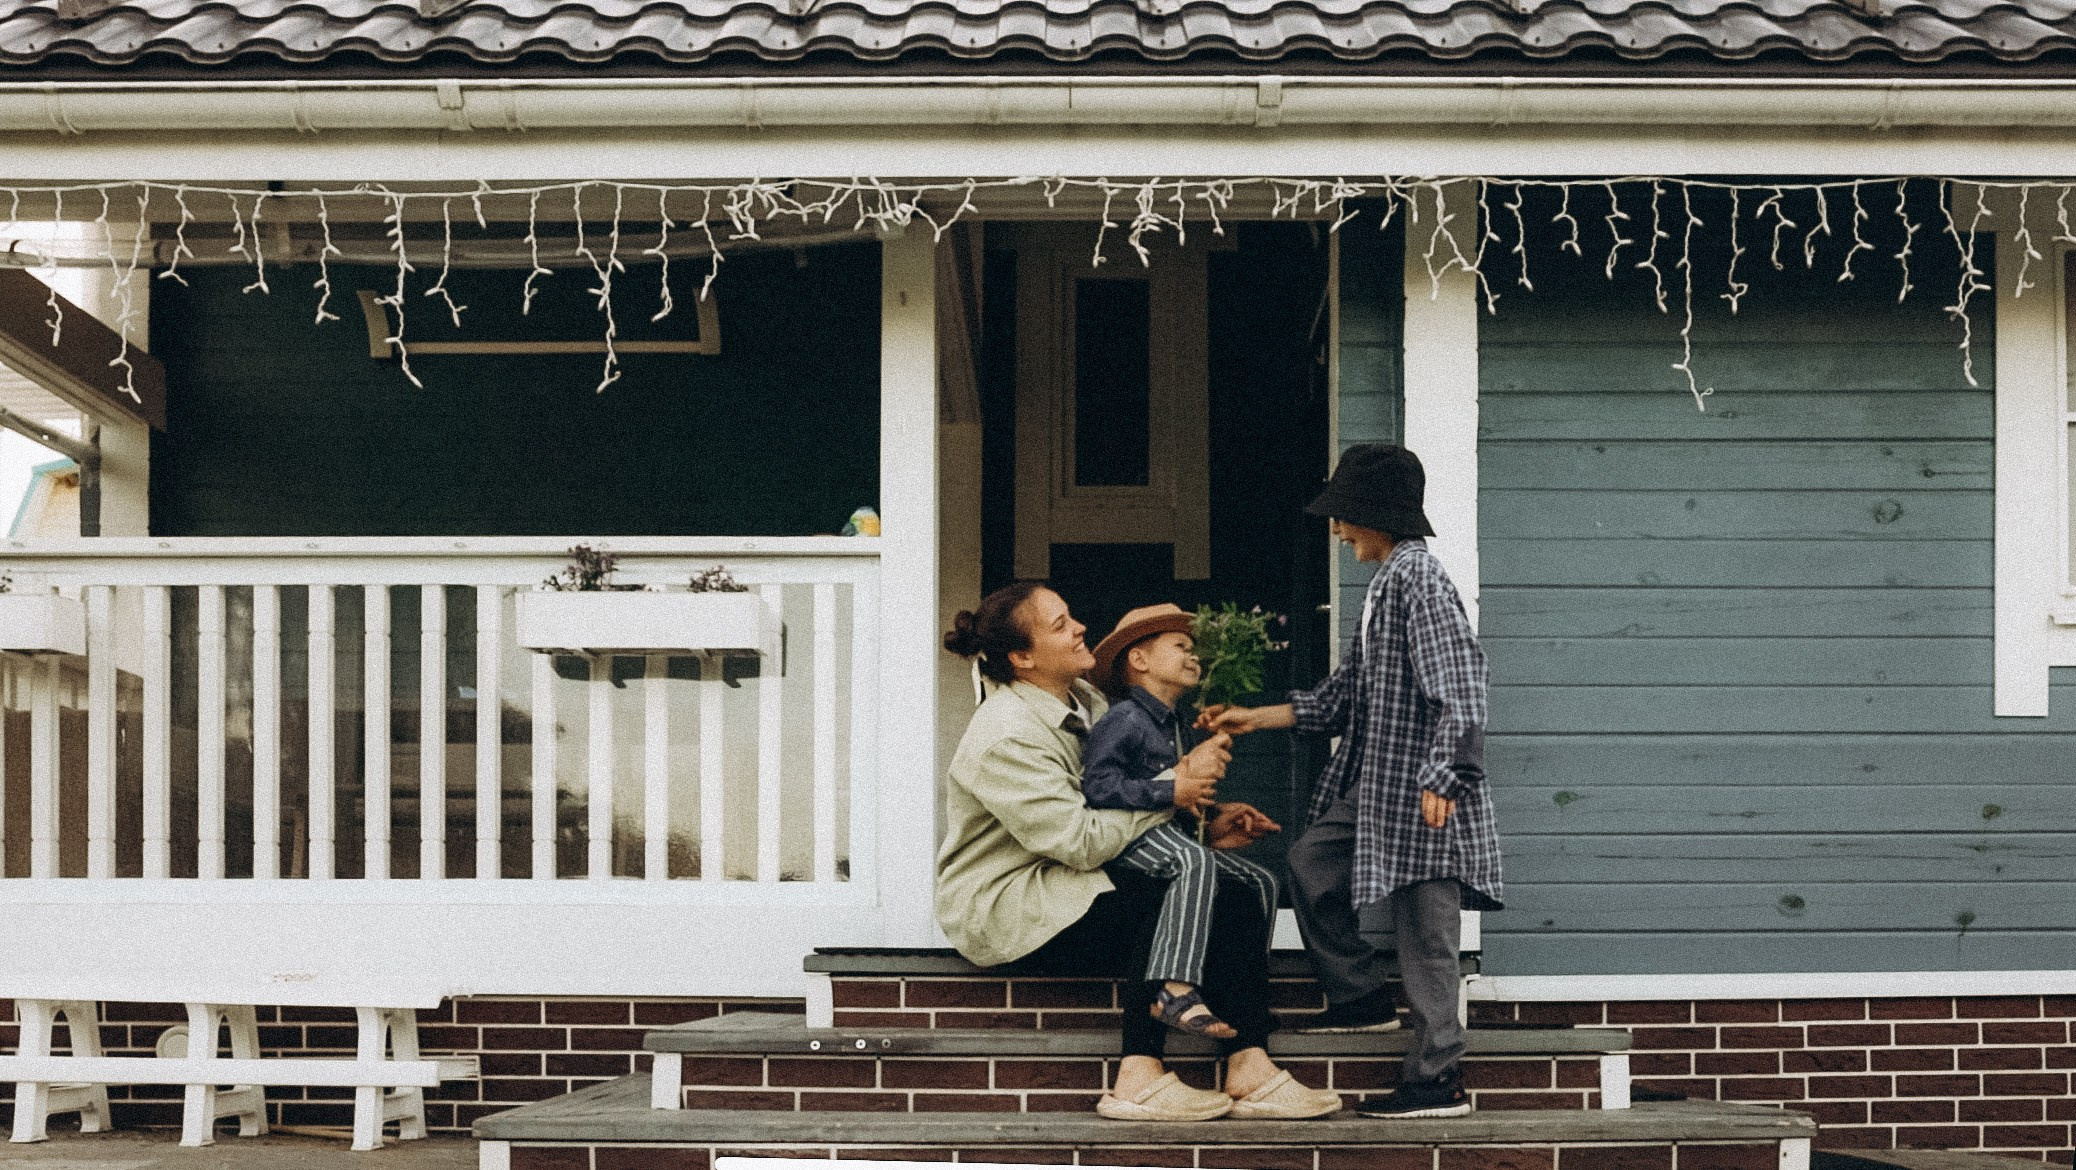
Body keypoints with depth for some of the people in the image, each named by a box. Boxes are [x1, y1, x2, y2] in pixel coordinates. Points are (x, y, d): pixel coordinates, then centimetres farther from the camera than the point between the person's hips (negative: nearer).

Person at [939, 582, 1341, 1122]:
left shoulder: (1086, 702, 11)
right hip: (1005, 910, -9)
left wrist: (1205, 829, -2)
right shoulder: (1006, 737, -20)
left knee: (1235, 895, -9)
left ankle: (1248, 1070, -18)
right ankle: (1138, 1080, -26)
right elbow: (1081, 841, -26)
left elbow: (1126, 810, 15)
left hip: (1068, 885, 9)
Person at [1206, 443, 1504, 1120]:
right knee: (1313, 861, 18)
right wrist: (1255, 719, 24)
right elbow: (1347, 694, 22)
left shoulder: (1416, 575, -14)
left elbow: (1458, 677, -22)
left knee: (1422, 926, -7)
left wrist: (1441, 776, -26)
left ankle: (1437, 1079, -4)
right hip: (1377, 785, 11)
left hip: (1424, 790, -11)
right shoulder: (1387, 581, 17)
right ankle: (1362, 999, 25)